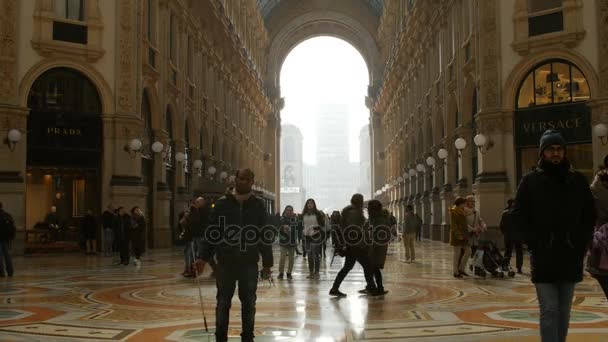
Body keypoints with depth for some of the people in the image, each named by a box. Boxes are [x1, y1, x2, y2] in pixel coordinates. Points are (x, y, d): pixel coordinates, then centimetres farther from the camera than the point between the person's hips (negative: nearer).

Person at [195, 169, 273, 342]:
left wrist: (267, 263, -2)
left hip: (249, 262, 0)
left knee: (249, 302, 8)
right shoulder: (222, 203, 1)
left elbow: (266, 235, 1)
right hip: (225, 262, 0)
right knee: (223, 302, 6)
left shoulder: (258, 205, 1)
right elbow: (212, 232, 2)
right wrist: (204, 258, -4)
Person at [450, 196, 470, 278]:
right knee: (457, 253, -3)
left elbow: (464, 224, 17)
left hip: (463, 234, 8)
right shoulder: (453, 211, -9)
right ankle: (456, 272, 5)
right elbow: (453, 224, -16)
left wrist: (466, 234, 11)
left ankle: (461, 269, 16)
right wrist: (458, 234, -22)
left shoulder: (462, 211, 15)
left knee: (468, 251, 5)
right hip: (457, 235, -8)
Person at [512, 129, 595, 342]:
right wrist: (535, 244, -8)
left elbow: (589, 216, 13)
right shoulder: (530, 181, 1)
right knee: (549, 310, -6)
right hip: (543, 257, -3)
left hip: (571, 257, 3)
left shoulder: (578, 181, 9)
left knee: (564, 311, 10)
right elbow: (519, 216, 0)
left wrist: (581, 244, 2)